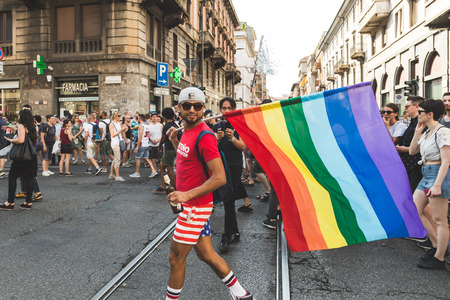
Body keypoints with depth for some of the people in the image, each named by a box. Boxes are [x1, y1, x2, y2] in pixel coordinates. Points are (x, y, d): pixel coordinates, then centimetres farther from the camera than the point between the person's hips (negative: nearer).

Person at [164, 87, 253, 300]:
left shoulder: (204, 136, -20)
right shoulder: (187, 131, 9)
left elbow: (220, 177, -24)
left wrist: (188, 195, -28)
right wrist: (175, 141, 10)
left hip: (196, 207, -9)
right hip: (190, 204, 9)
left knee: (176, 257, 4)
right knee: (206, 254, 16)